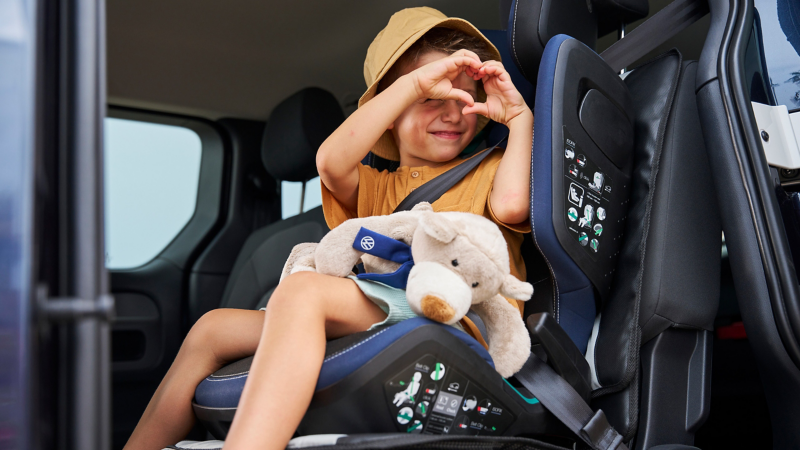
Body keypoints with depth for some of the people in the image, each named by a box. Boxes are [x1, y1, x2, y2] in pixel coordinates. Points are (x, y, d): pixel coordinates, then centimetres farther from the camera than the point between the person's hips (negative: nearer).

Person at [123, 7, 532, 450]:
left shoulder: (488, 170, 20)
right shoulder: (375, 187, 27)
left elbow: (510, 204, -6)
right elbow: (331, 162, 1)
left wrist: (520, 117, 4)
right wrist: (415, 82, -3)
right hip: (378, 321, 6)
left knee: (303, 289, -31)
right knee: (213, 329, 0)